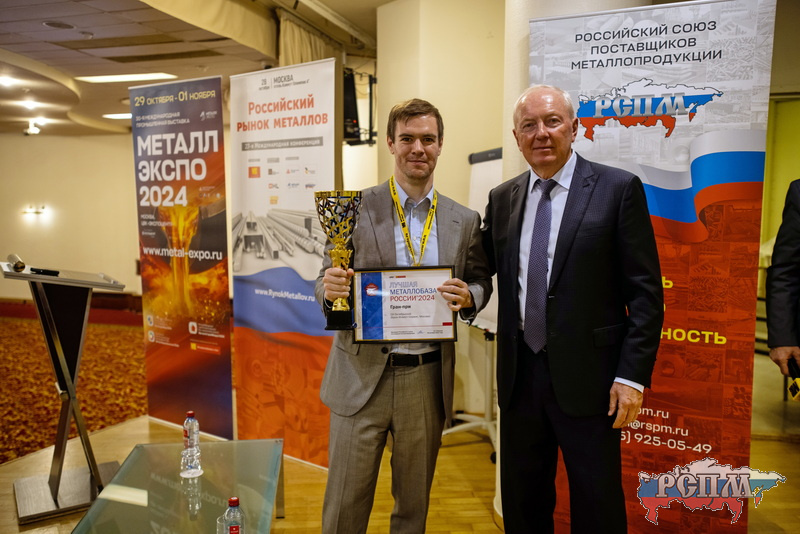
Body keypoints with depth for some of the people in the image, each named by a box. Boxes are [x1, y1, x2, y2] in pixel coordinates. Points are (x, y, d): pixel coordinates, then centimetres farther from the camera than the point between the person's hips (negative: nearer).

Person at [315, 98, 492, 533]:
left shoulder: (464, 220, 4)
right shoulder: (355, 209, -2)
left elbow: (481, 283, 11)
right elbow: (326, 285, 1)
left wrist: (468, 297, -11)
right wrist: (330, 289, -22)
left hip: (428, 378, 2)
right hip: (362, 374, -2)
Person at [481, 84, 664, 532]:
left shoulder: (618, 189, -6)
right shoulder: (502, 199, 7)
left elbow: (645, 292, -7)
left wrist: (633, 375, -12)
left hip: (588, 376, -3)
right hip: (520, 375, 4)